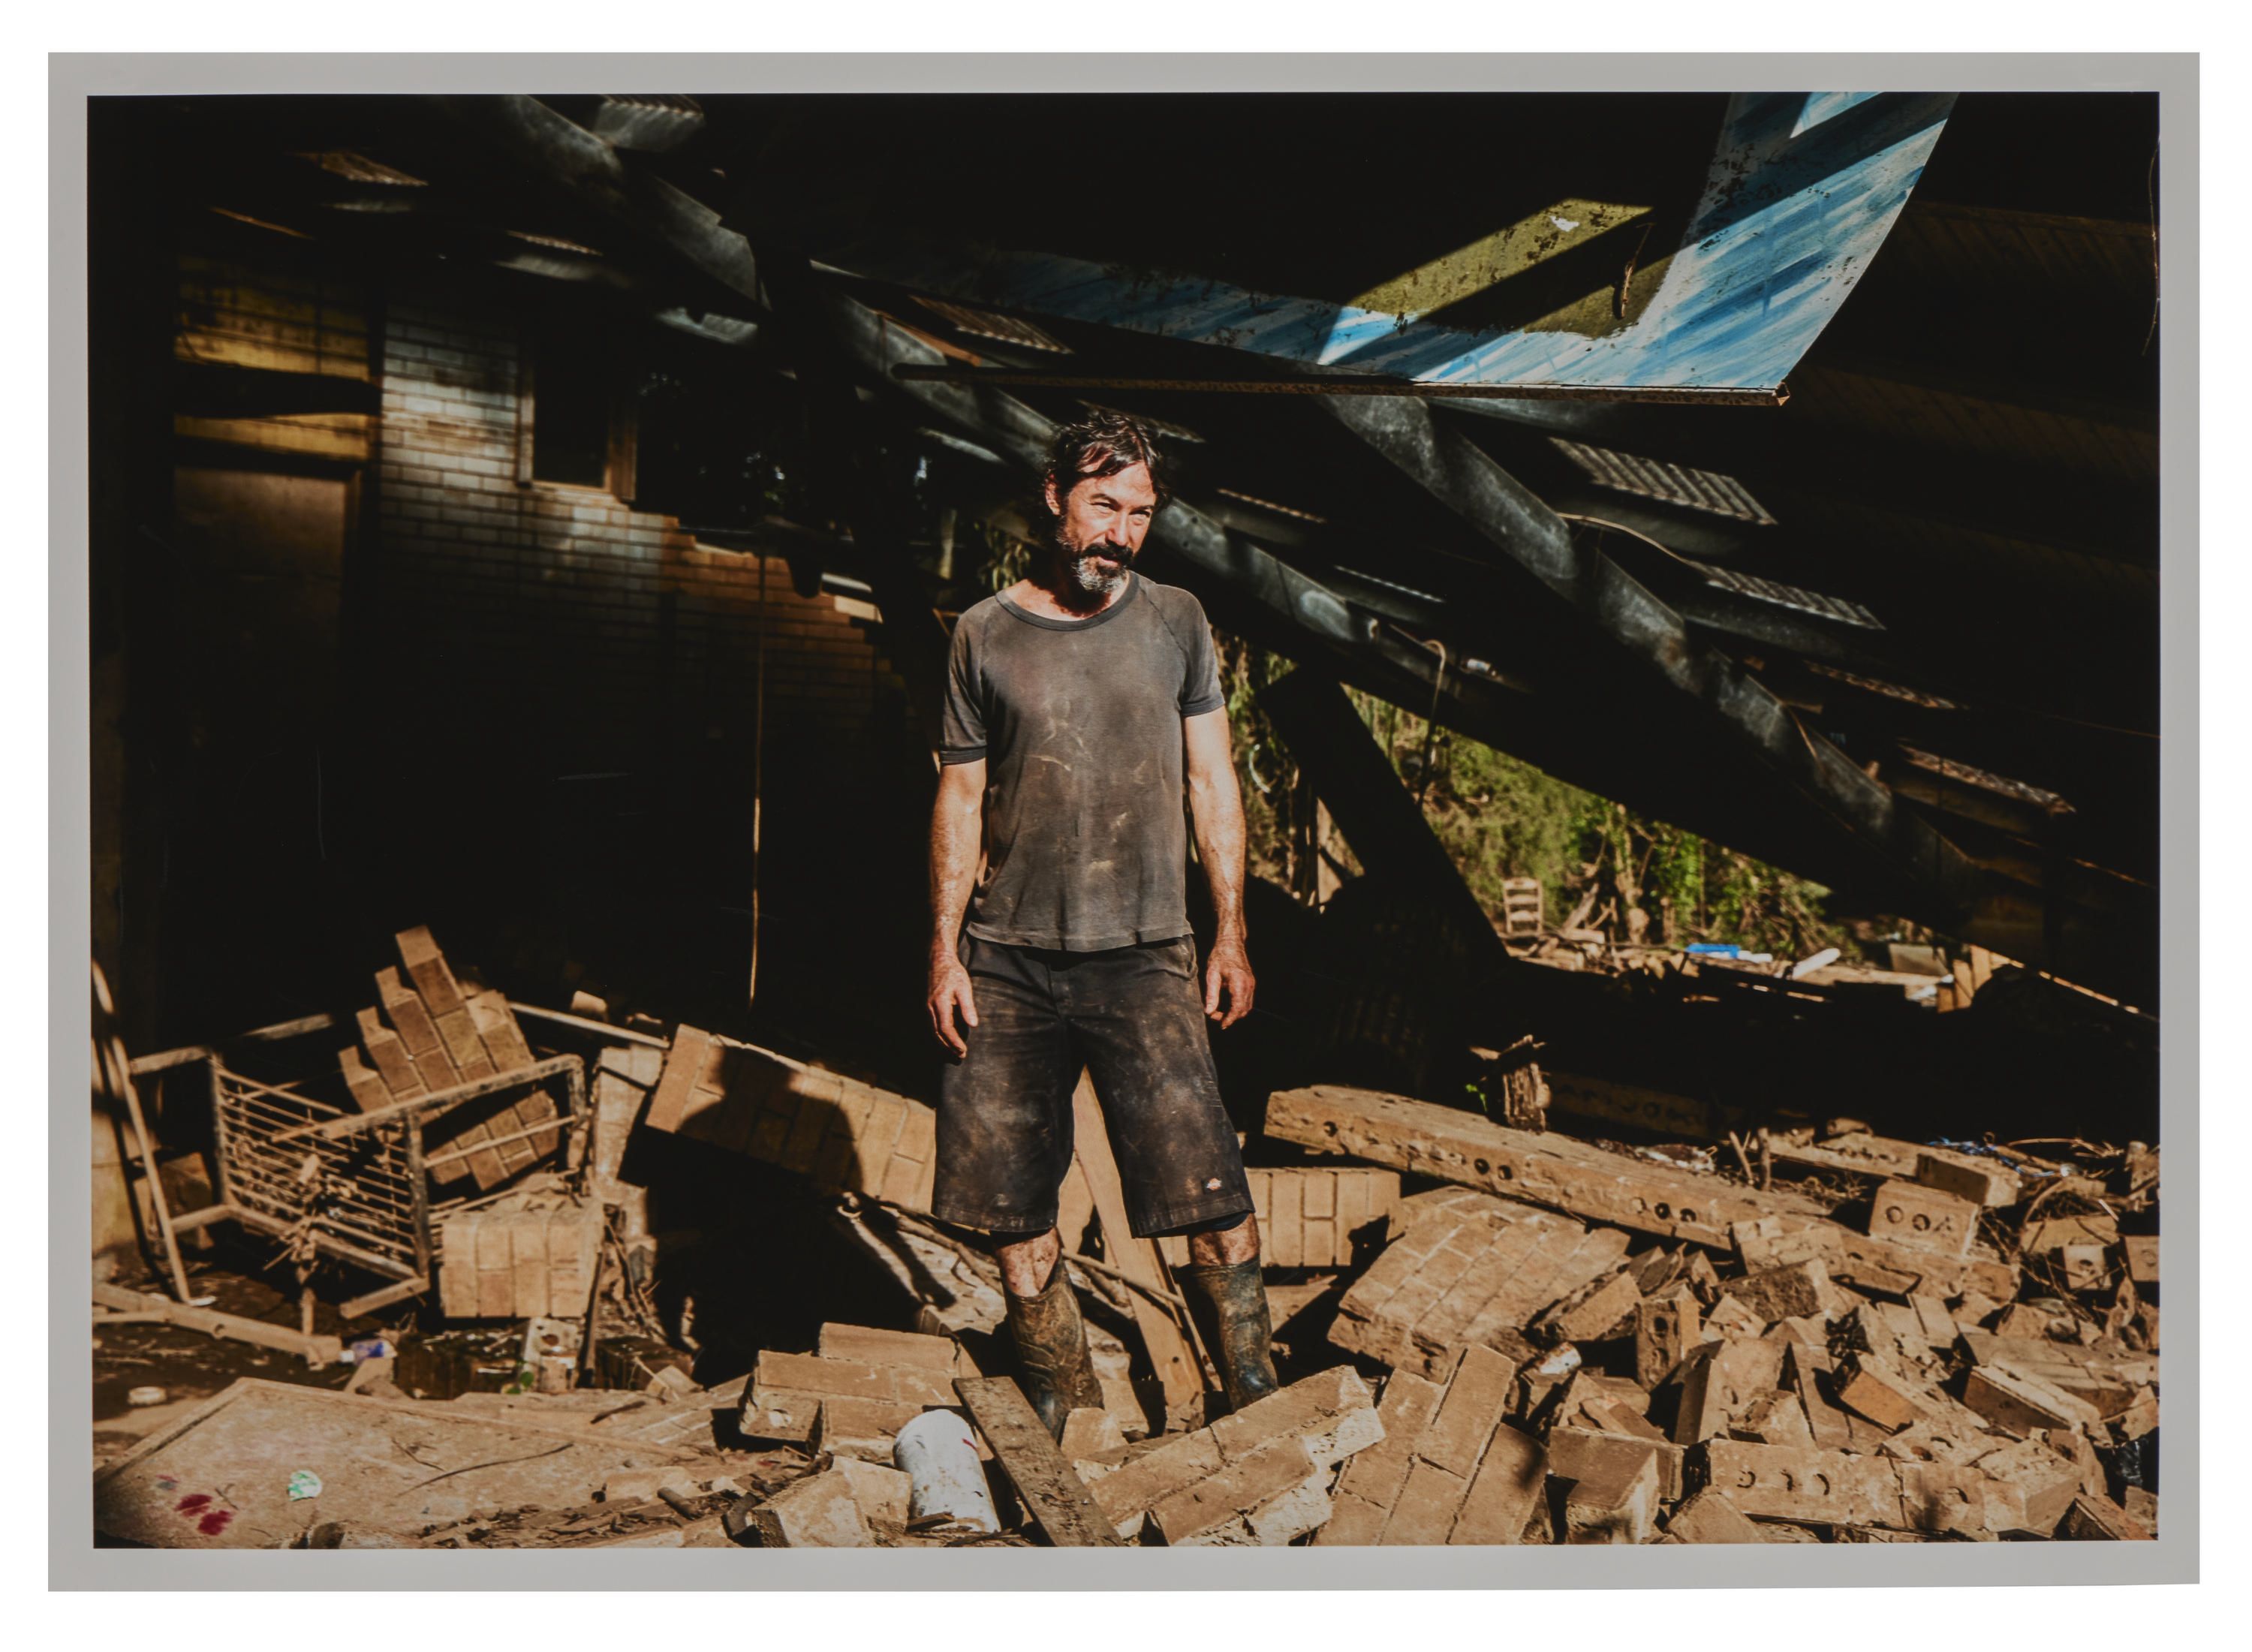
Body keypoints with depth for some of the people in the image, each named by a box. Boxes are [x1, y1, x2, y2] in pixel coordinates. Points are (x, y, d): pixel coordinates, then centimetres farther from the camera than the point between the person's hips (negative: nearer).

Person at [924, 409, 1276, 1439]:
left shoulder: (1175, 623, 7)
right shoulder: (985, 636, 6)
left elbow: (1211, 784, 9)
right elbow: (960, 800, 8)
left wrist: (1231, 935, 3)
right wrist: (944, 951, 2)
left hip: (1142, 956, -1)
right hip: (1007, 963, 2)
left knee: (1209, 1197, -9)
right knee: (1010, 1207, 5)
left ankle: (1259, 1409, 5)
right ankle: (1065, 1426, 20)